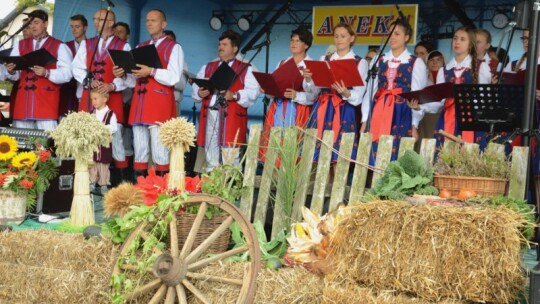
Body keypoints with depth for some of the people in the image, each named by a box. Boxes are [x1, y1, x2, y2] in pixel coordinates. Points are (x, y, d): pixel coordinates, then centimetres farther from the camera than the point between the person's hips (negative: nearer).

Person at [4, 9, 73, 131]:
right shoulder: (20, 45, 18)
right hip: (23, 99, 4)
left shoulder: (59, 46, 5)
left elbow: (67, 74, -6)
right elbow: (15, 76, 14)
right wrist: (11, 71, -8)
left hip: (47, 100, -4)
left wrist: (46, 73, -20)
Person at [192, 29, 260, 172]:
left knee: (230, 155, -7)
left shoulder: (245, 69, 7)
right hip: (210, 114, 5)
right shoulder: (208, 67, 21)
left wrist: (235, 95, -21)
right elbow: (196, 87, 15)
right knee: (210, 153, 9)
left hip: (231, 116, -5)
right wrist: (200, 93, -8)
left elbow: (253, 91, -6)